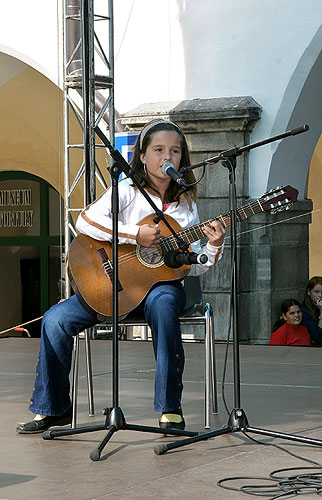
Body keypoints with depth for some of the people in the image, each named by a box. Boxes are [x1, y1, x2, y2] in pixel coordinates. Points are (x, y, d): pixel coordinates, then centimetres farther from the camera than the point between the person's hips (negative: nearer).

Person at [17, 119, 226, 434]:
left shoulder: (186, 205, 8)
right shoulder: (128, 190, -1)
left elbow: (191, 266, 6)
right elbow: (85, 221, -16)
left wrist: (213, 248, -13)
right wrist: (134, 234, -21)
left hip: (161, 281, 0)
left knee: (162, 303, -38)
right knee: (56, 319, -18)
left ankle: (170, 408, -30)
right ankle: (52, 409, 1)